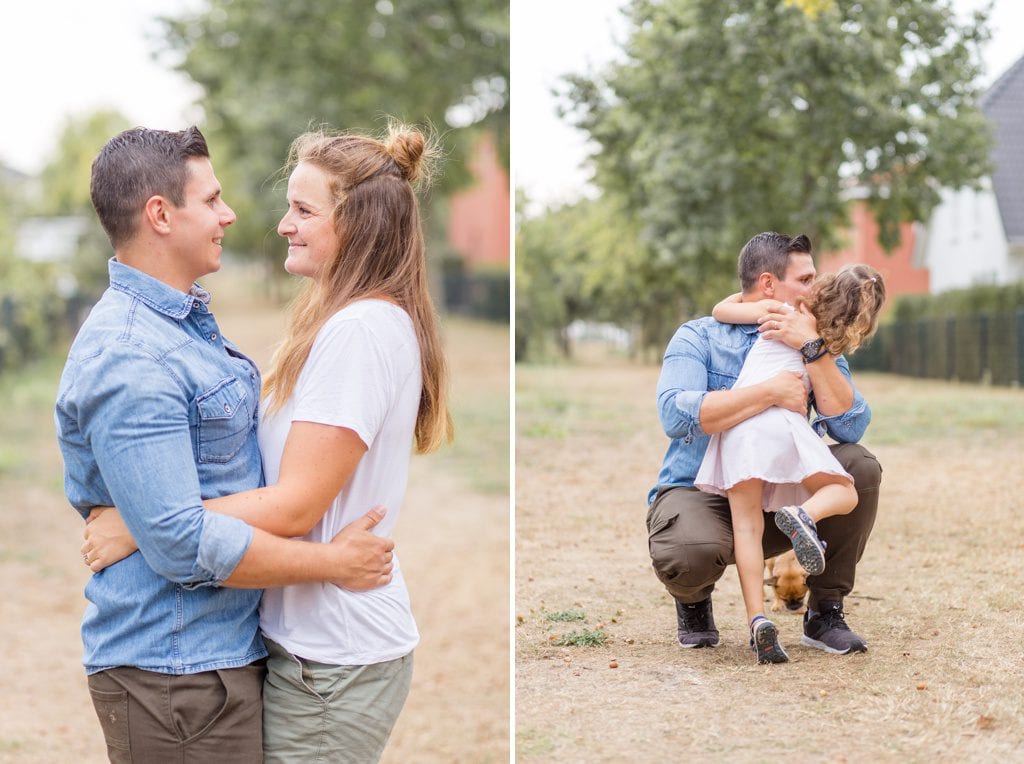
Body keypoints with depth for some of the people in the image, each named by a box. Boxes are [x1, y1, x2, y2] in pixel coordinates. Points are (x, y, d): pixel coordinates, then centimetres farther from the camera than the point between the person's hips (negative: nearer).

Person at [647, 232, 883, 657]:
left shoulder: (817, 348, 6)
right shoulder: (699, 337, -6)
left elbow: (850, 427, -11)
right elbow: (676, 415, -26)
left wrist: (812, 348, -20)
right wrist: (771, 392, -27)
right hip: (699, 493, -4)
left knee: (859, 466, -20)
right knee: (689, 553, -39)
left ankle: (825, 611, -4)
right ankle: (694, 600, 3)